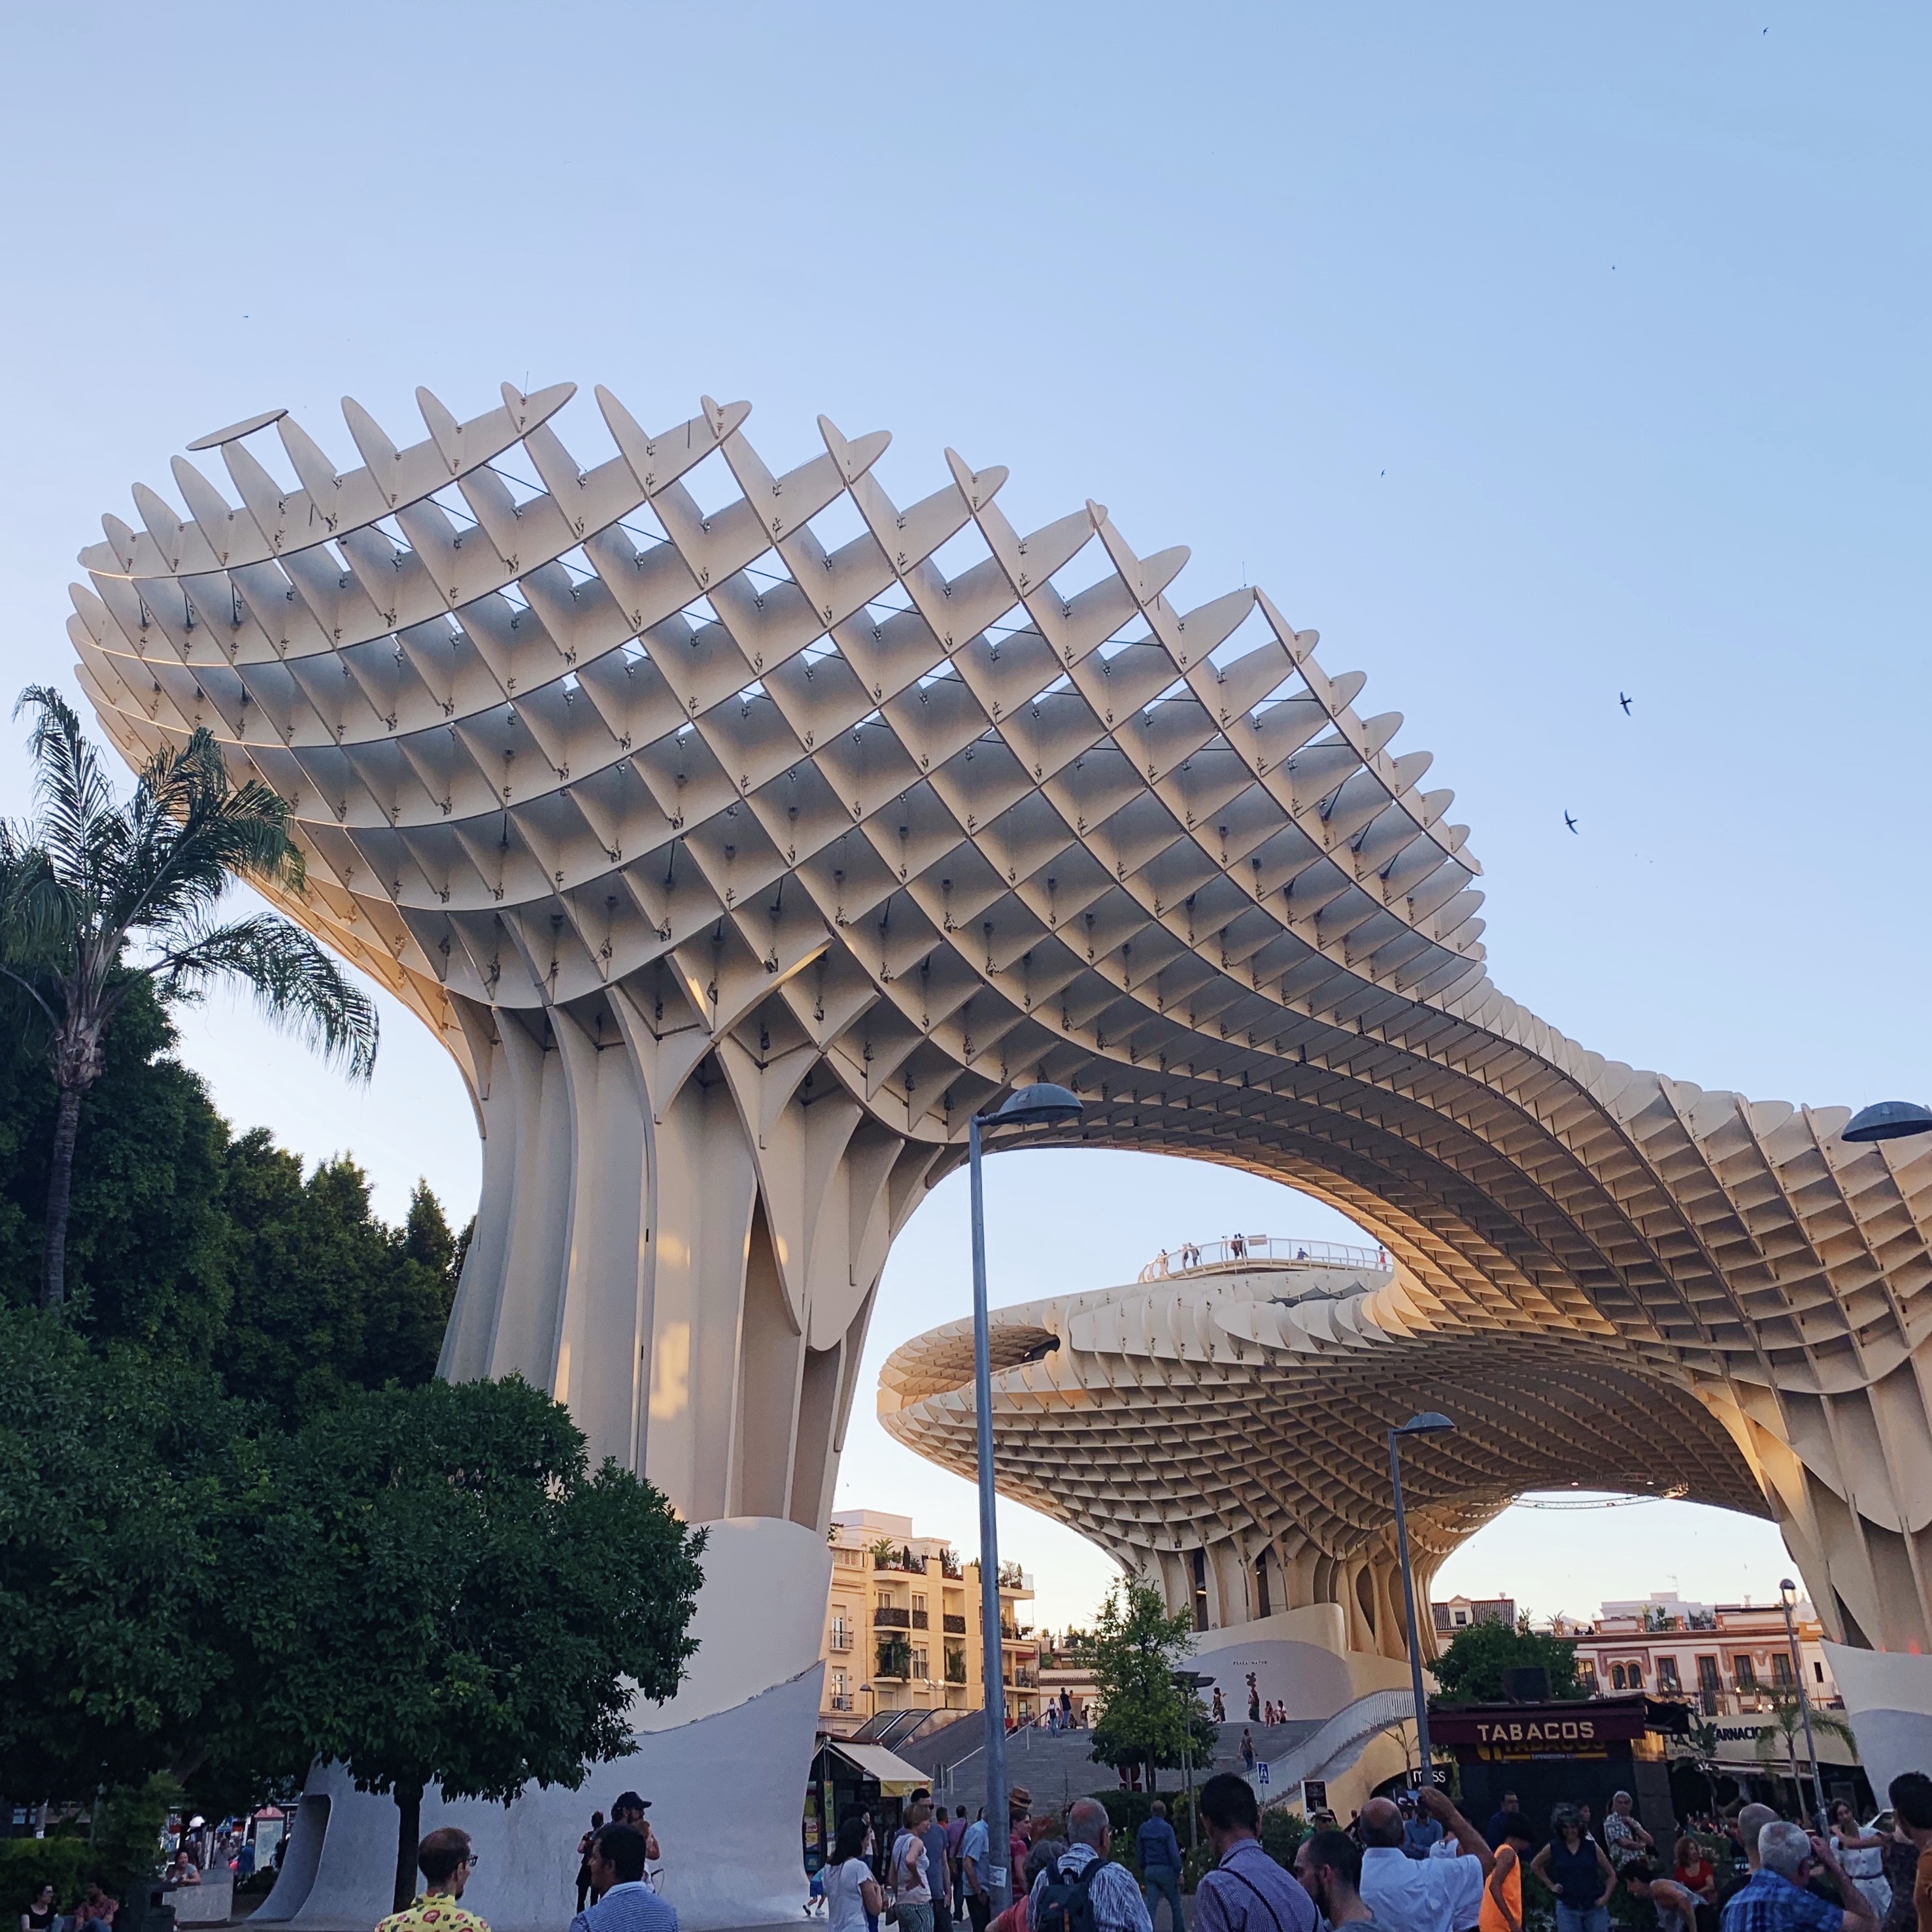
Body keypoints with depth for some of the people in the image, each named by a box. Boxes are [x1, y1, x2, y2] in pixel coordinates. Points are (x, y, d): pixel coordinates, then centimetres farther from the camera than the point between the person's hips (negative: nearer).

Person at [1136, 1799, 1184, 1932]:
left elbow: (1140, 1852, 11)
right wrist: (1179, 1872, -7)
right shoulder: (1167, 1829, -11)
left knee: (1151, 1905, 3)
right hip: (1166, 1870, -4)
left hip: (1150, 1870, 4)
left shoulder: (1143, 1829, 4)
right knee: (1175, 1904, 12)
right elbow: (1174, 1852, -13)